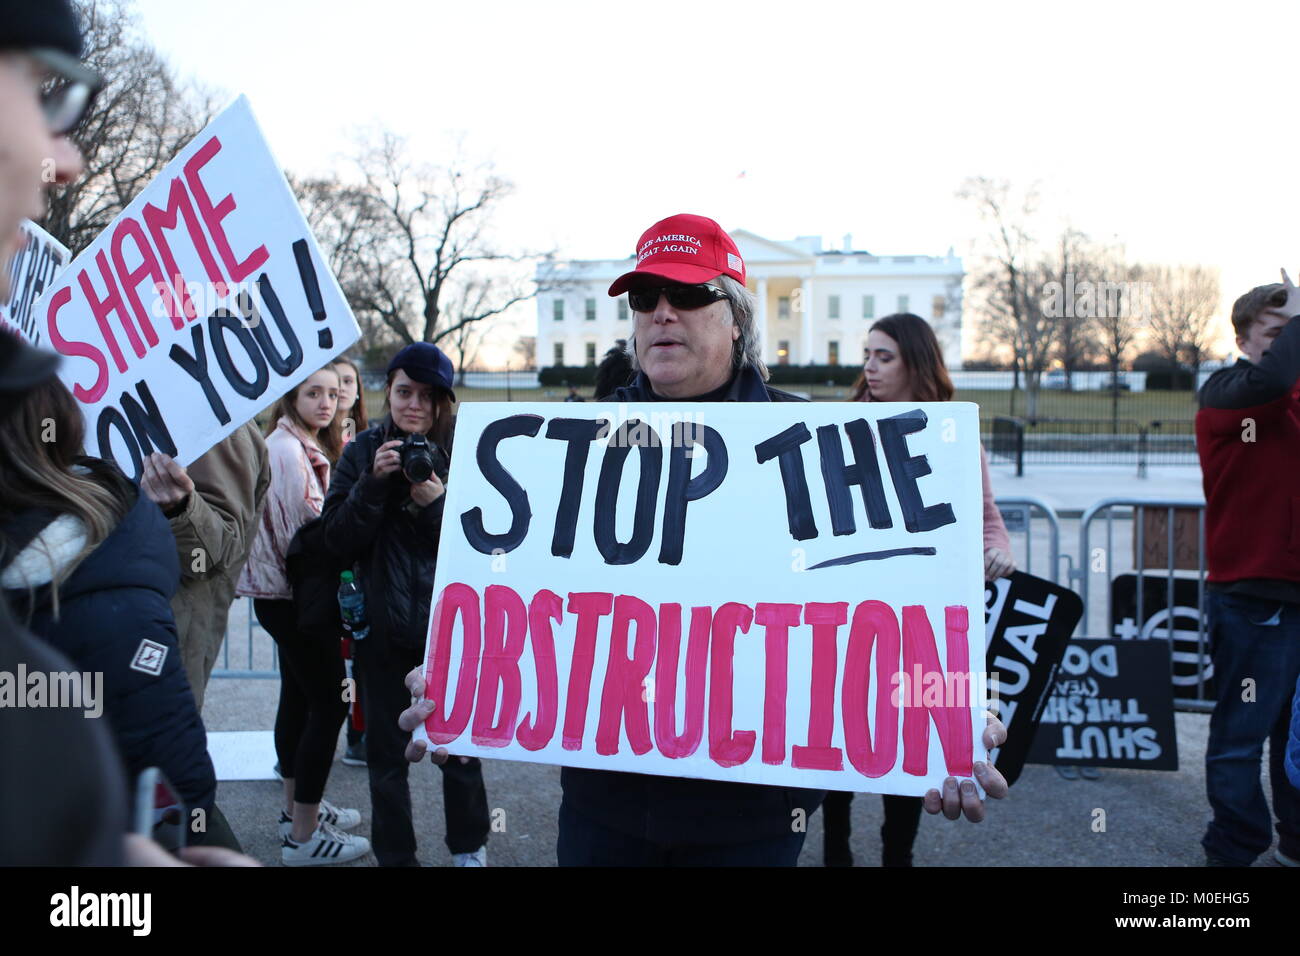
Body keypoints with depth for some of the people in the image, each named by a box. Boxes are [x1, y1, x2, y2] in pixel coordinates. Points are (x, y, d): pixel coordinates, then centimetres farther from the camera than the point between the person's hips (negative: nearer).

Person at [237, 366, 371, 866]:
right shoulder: (289, 450, -17)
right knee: (329, 703, -6)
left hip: (285, 593, 10)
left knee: (298, 698, 17)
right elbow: (308, 529, -19)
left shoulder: (298, 445, 14)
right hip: (296, 595, -10)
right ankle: (304, 836, 0)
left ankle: (298, 808, 29)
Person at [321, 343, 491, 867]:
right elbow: (338, 538, -4)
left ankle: (468, 847, 29)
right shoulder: (362, 453, 4)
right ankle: (395, 854, 25)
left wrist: (438, 504, -20)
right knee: (386, 750, 9)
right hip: (384, 626, 2)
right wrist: (373, 482, -17)